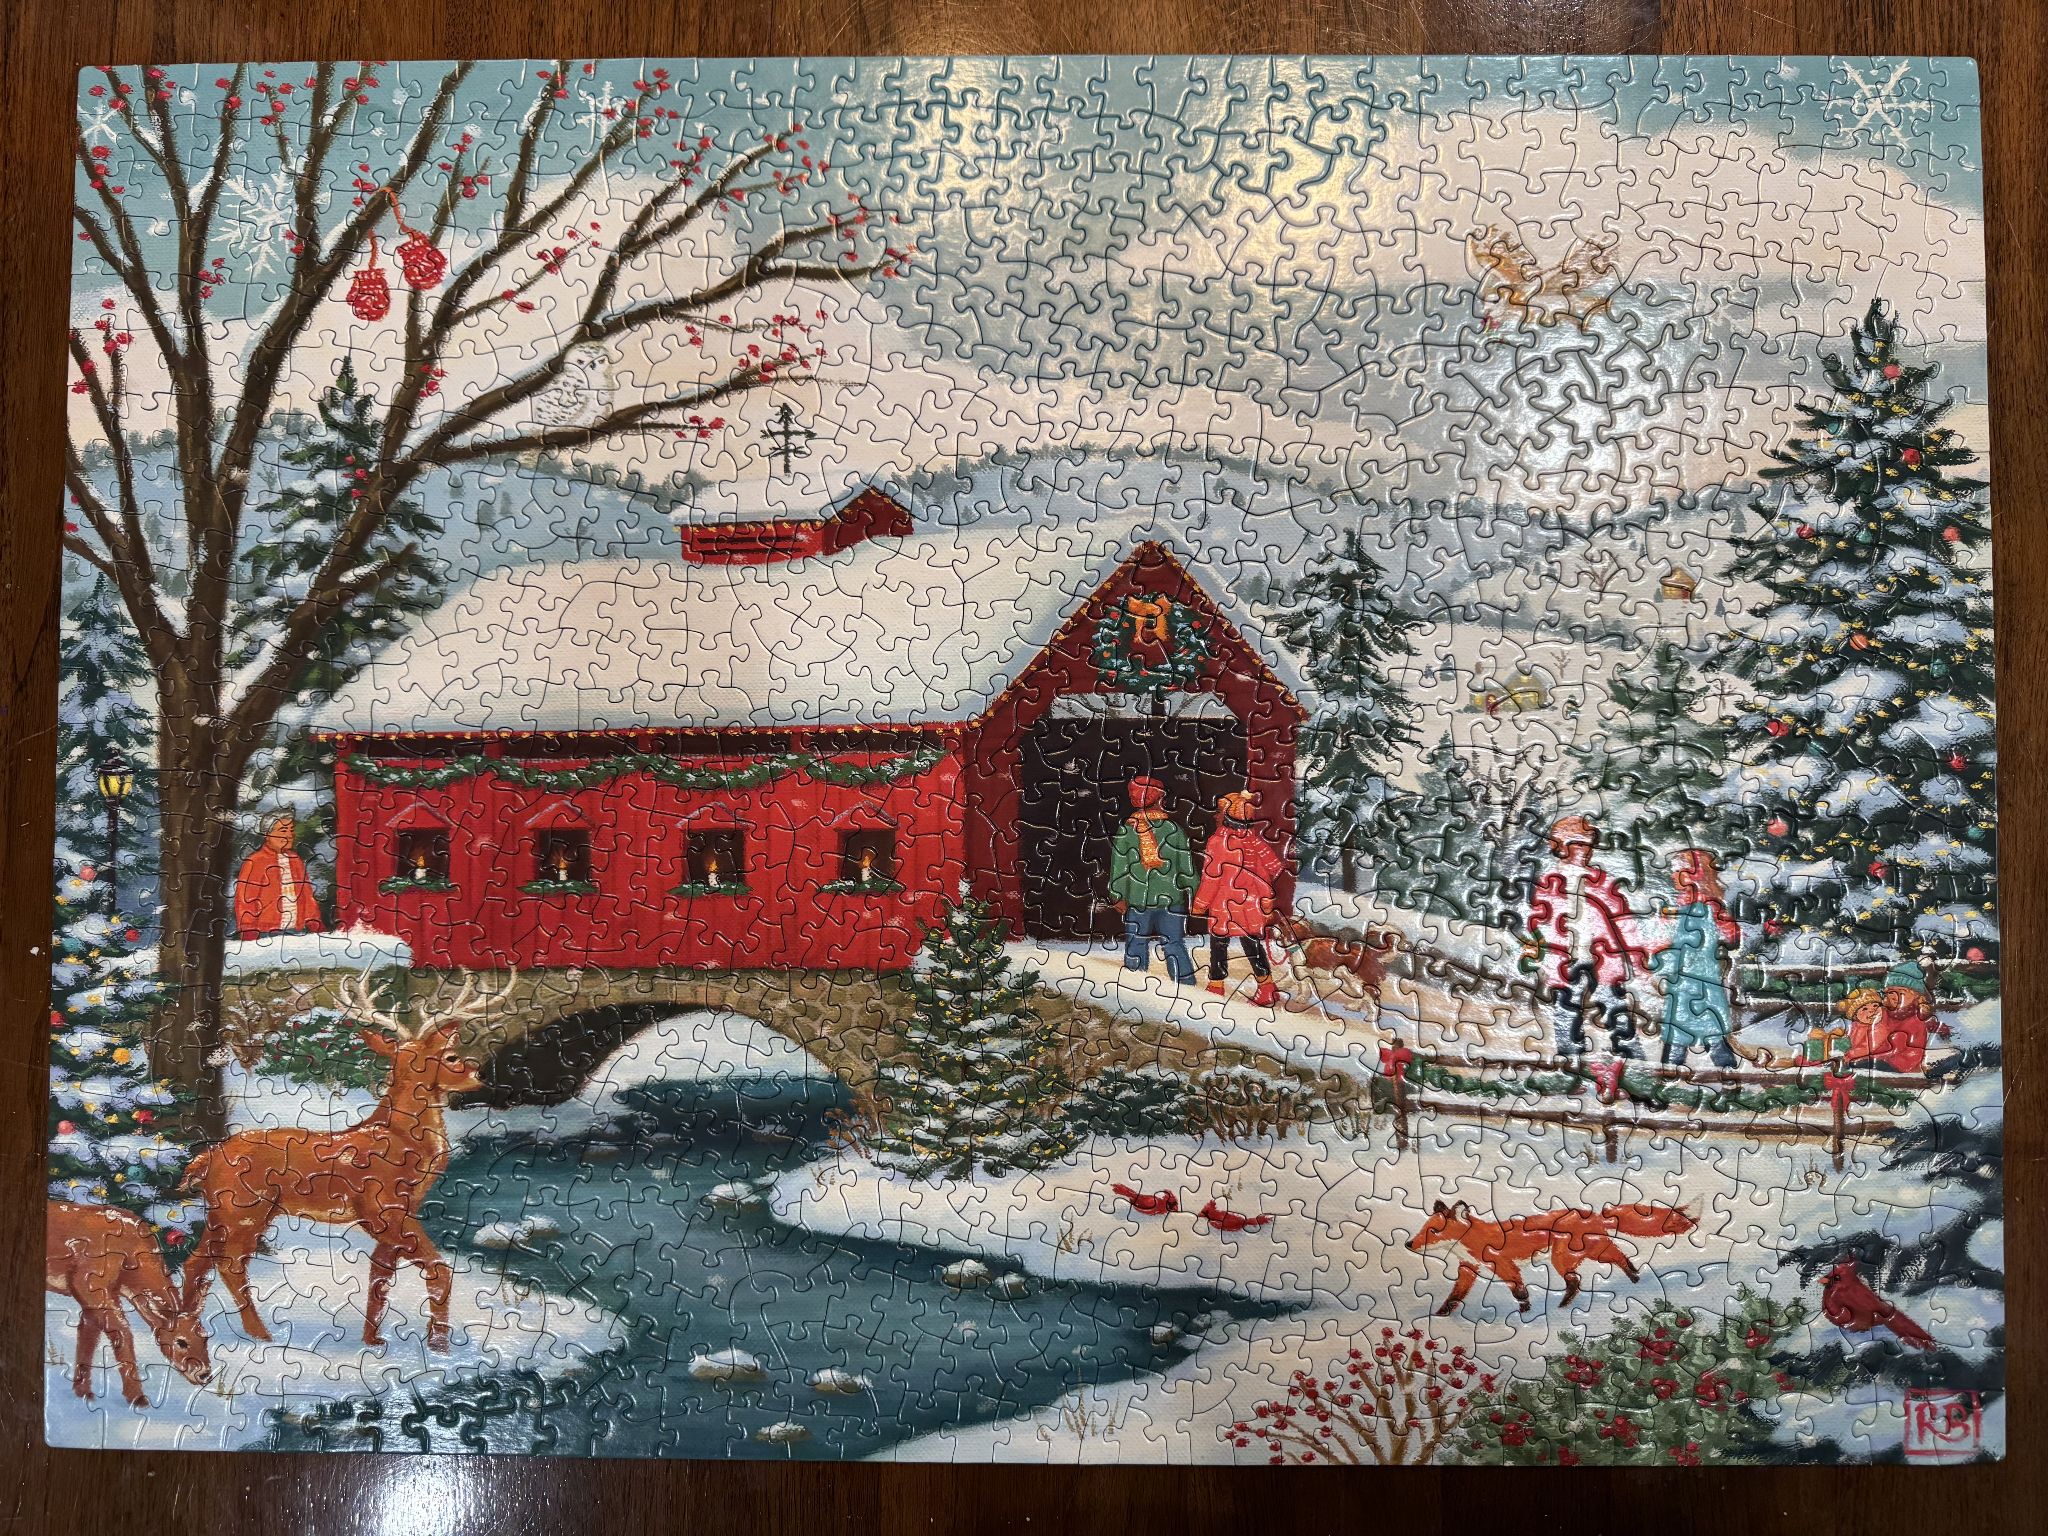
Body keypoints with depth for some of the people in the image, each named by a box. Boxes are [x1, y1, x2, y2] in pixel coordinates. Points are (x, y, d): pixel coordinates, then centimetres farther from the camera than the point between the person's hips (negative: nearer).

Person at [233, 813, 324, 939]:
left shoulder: (296, 860, 13)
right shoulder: (254, 862, -4)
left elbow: (308, 897, 17)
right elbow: (245, 902, -6)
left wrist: (315, 927, 9)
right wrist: (249, 936, -10)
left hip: (298, 932, 5)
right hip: (266, 935, -5)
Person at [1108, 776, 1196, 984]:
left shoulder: (1125, 830, -1)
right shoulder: (1173, 828, -2)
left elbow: (1119, 865, -1)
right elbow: (1186, 865, 1)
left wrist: (1117, 895, 5)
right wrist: (1194, 894, 9)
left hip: (1137, 901, 0)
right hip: (1171, 899, 0)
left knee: (1136, 946, 8)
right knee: (1174, 946, 5)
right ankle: (1186, 986, 4)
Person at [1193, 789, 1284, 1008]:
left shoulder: (1217, 840, -16)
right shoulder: (1253, 838, 0)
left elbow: (1211, 877, -15)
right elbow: (1272, 864, 7)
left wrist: (1199, 906, -5)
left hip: (1223, 907, -5)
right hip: (1251, 904, 5)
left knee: (1219, 945, 8)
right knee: (1253, 944, 13)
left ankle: (1216, 987, 13)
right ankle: (1267, 988, 12)